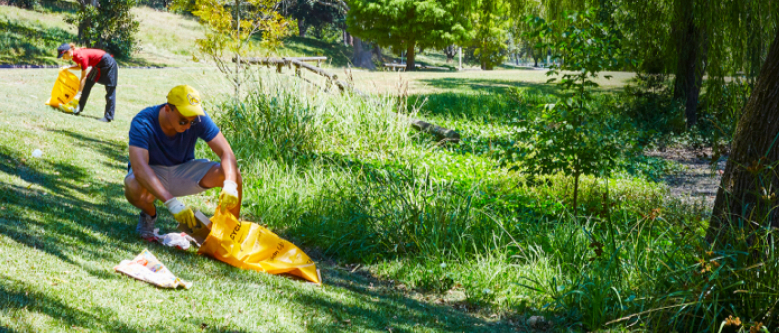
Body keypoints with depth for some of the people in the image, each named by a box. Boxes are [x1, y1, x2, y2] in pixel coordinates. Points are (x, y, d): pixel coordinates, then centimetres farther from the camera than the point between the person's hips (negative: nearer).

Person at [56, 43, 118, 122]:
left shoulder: (81, 56, -29)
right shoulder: (74, 55, -4)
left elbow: (83, 77, -27)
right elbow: (80, 66, 16)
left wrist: (79, 93, -27)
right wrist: (68, 68, -2)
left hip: (108, 64, -10)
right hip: (98, 65, 10)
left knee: (110, 90, -6)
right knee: (88, 83, 6)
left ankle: (108, 117, -6)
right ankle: (79, 108, 12)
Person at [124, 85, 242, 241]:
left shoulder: (198, 118, -21)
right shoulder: (142, 123, -30)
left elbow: (226, 153, -22)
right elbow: (139, 168, -42)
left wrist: (230, 185, -45)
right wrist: (171, 202, -54)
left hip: (184, 170, 3)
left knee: (234, 175, -21)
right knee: (134, 189, -39)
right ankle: (149, 214, -3)